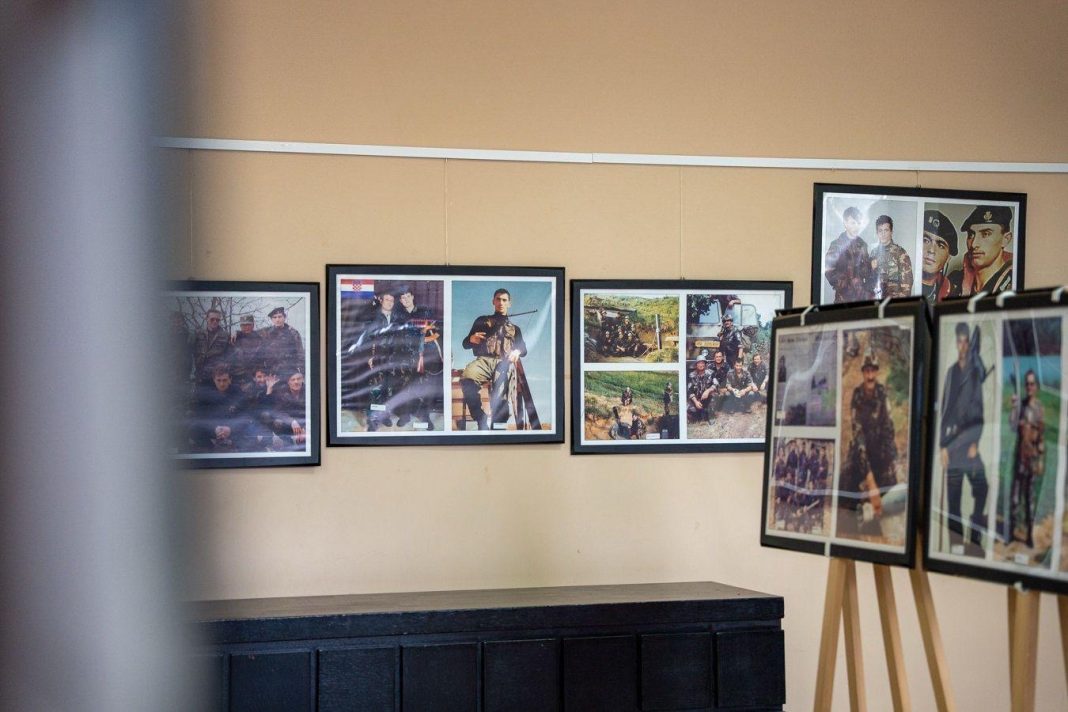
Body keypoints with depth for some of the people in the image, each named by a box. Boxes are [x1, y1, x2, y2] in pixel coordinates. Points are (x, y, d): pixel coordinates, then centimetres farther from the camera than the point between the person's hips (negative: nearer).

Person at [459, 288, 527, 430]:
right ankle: (481, 422, -33)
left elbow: (523, 349, 20)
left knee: (500, 396, -36)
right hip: (484, 360, 0)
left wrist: (517, 351, -6)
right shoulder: (482, 321, 30)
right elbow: (465, 344, 24)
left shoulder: (514, 328, 34)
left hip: (504, 362, 0)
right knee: (467, 378, -39)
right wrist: (471, 339, -2)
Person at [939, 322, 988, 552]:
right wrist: (942, 445, 7)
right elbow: (944, 410, 13)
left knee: (980, 497, -6)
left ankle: (976, 542, -1)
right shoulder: (951, 372, 13)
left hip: (972, 443, -4)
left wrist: (976, 443, -11)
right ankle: (955, 546, 8)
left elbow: (981, 410, -4)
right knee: (952, 501, 4)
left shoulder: (977, 372, 1)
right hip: (952, 444, 4)